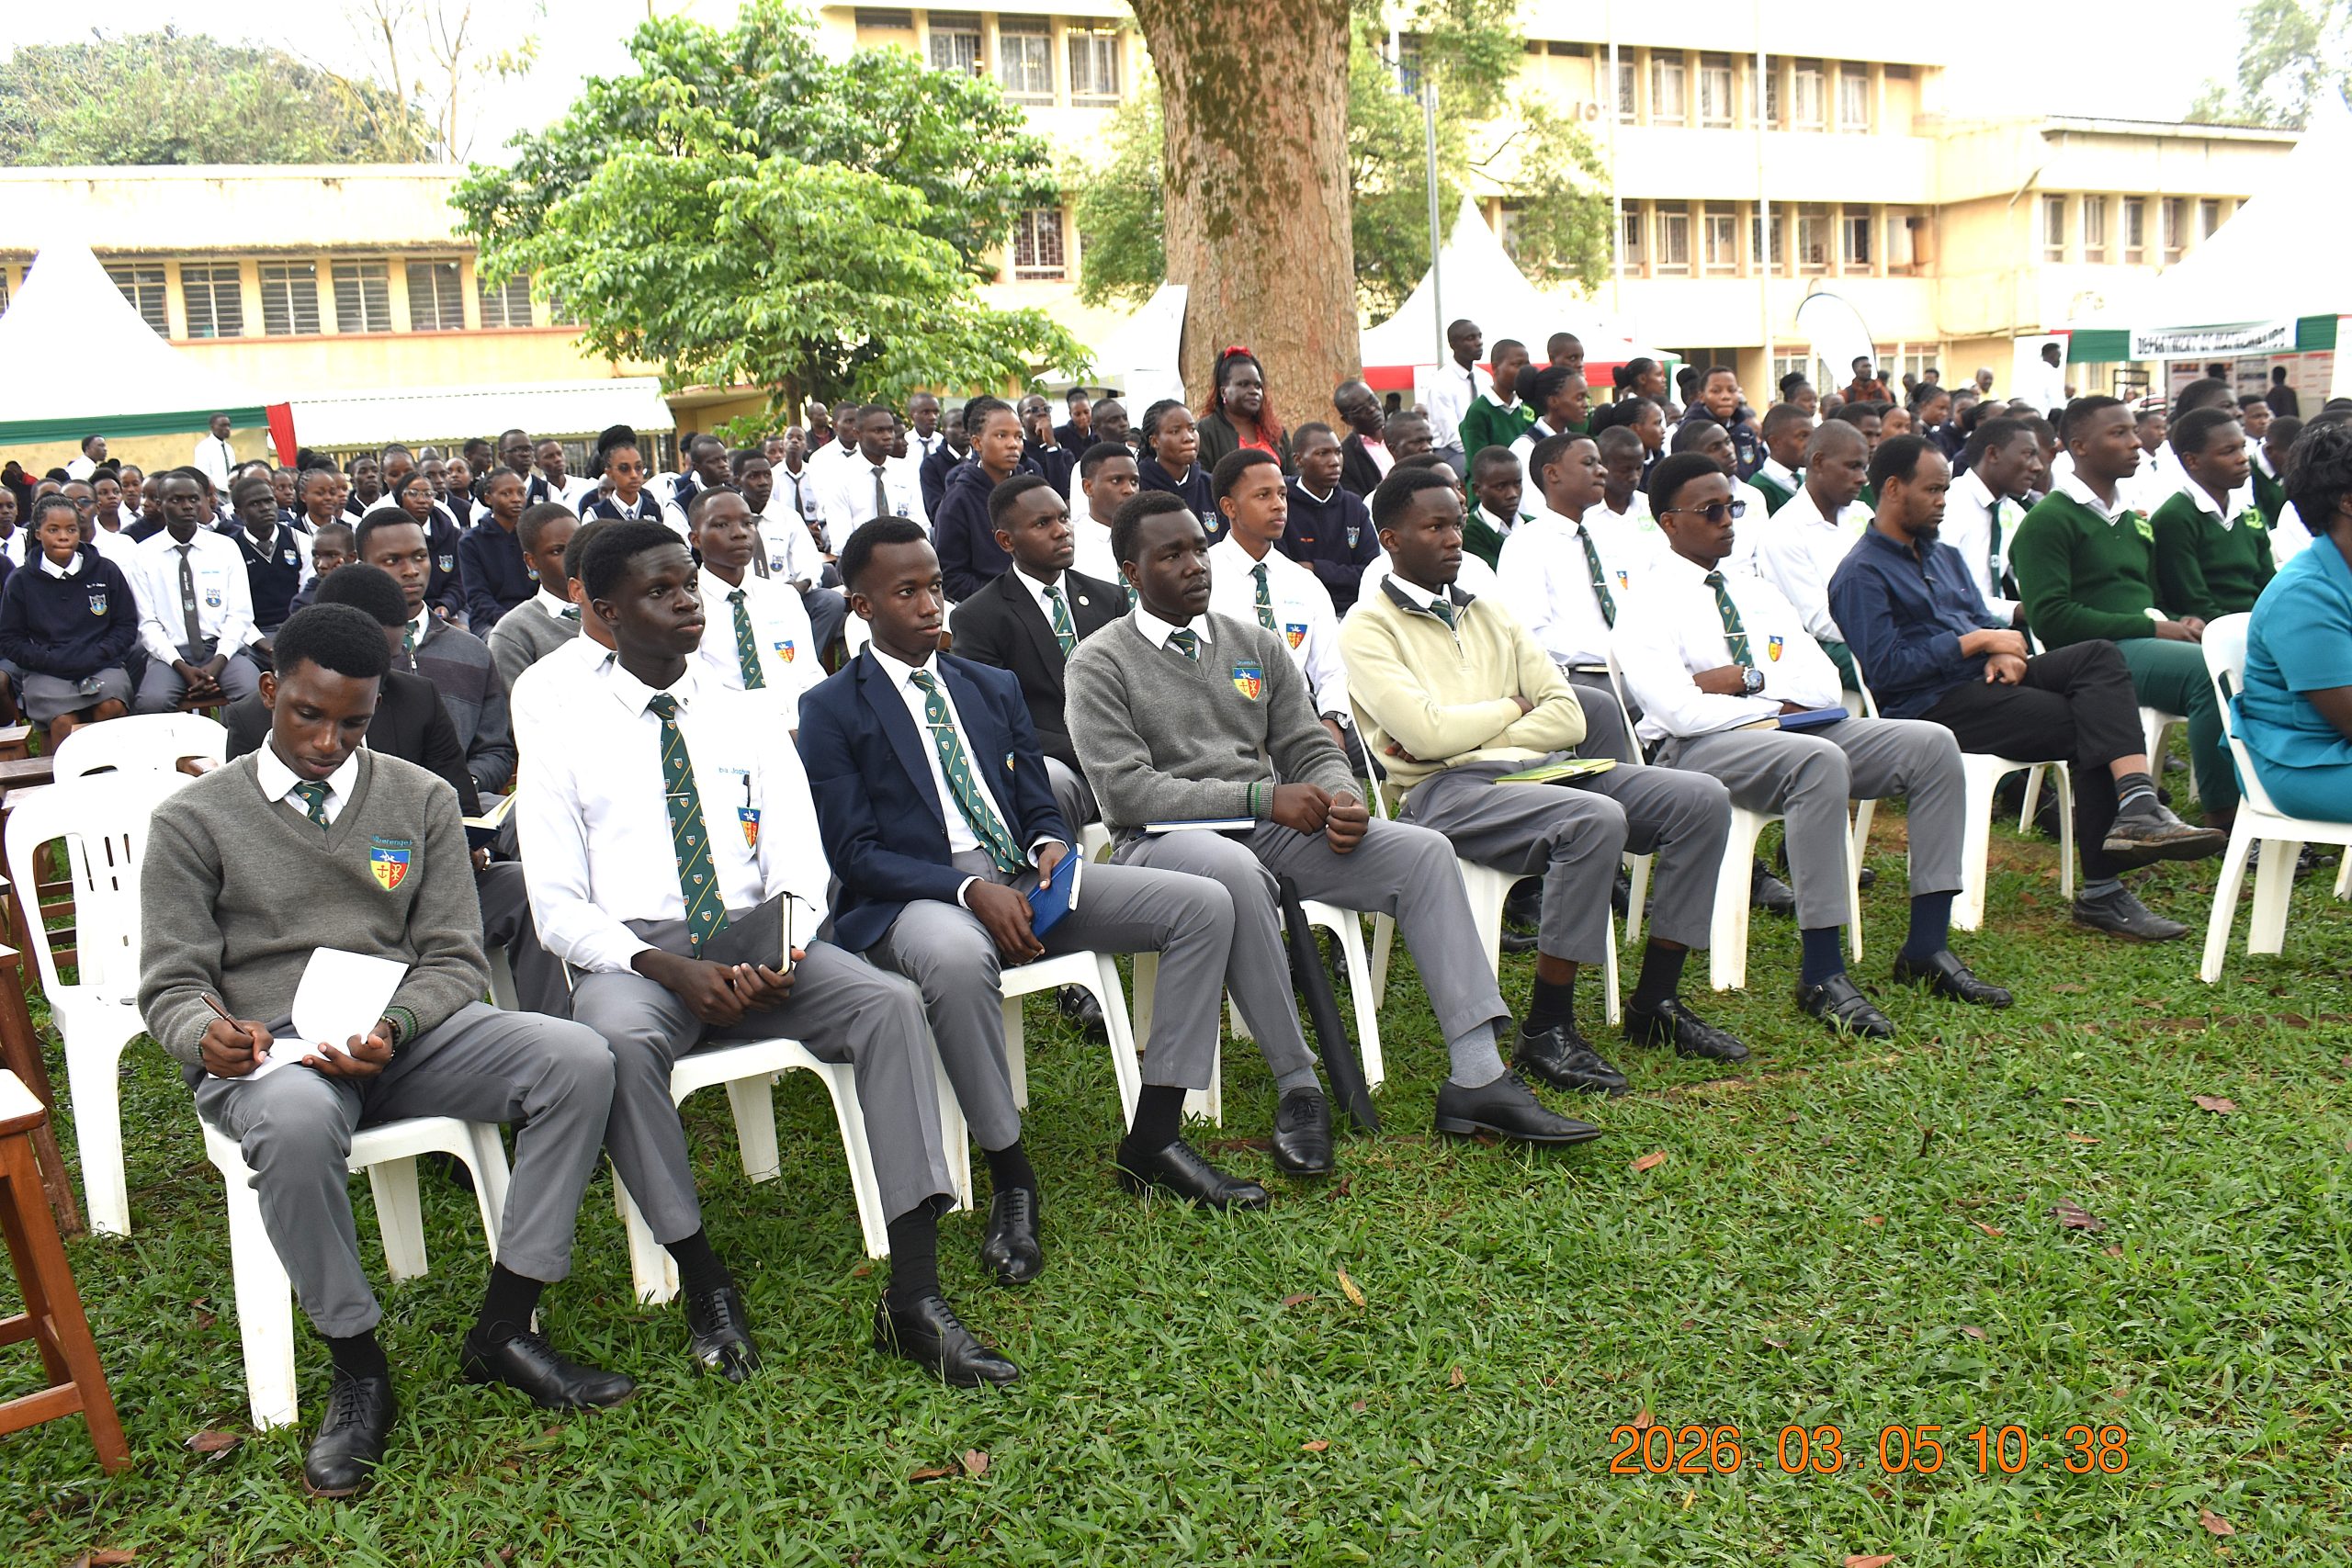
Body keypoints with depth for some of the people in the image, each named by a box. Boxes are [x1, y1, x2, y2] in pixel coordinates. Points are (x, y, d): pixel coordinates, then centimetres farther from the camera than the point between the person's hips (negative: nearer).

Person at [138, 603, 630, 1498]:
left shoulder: (421, 801, 11)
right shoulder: (196, 820, 6)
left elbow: (455, 959, 6)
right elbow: (171, 985, 4)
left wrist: (393, 1029, -16)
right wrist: (210, 1036, -21)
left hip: (408, 1035, 3)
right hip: (268, 1056, -2)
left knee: (578, 1059, -24)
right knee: (297, 1120, -40)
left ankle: (501, 1332, -15)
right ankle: (357, 1372, -16)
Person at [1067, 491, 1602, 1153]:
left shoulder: (1255, 644, 17)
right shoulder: (1099, 663, 1)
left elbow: (1311, 750, 15)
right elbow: (1124, 789, -11)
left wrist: (1343, 799, -11)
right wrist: (1263, 799, -17)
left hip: (1269, 828, 5)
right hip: (1163, 839, -5)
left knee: (1424, 850, -15)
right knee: (1234, 871, -41)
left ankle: (1476, 1079, -18)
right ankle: (1297, 1086, -26)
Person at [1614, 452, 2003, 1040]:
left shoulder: (1758, 594, 21)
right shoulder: (1647, 608, -1)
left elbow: (1823, 685, 10)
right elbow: (1681, 711, -17)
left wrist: (1745, 678, -6)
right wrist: (1777, 703, -8)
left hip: (1795, 732, 8)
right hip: (1701, 749, -7)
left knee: (1933, 744, -10)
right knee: (1820, 761, -36)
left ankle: (1926, 948, -8)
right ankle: (1821, 976, -32)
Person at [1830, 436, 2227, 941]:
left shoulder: (1944, 556, 24)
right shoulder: (1862, 573, -5)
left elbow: (1986, 620, 21)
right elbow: (1884, 668, -15)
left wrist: (2003, 652, -4)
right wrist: (1977, 641, -12)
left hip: (1982, 681, 8)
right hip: (1932, 706, -8)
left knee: (2099, 655, -19)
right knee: (2091, 726, -20)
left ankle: (2136, 807, -32)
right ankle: (2100, 891, -21)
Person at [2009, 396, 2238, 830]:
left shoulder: (2133, 521, 26)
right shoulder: (2048, 519, -1)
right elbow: (2048, 617, -13)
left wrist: (2181, 623, 6)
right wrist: (2149, 628, -14)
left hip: (2145, 644, 8)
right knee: (2211, 669, -31)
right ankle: (2220, 817, -22)